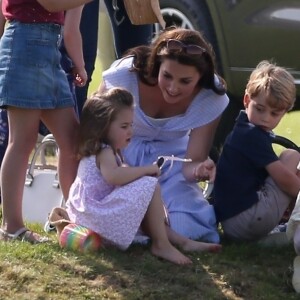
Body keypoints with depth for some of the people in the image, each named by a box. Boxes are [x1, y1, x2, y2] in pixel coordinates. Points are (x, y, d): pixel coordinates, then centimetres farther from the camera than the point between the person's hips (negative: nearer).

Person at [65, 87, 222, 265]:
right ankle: (161, 245, -17)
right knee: (150, 186, -17)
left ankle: (182, 241, 11)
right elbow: (113, 176, -34)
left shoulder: (110, 152, 21)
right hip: (100, 215, -11)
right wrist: (147, 169, -25)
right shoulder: (104, 152, -14)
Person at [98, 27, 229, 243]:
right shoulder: (126, 74, -27)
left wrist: (199, 170, -44)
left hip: (171, 156, 1)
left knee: (182, 229, -21)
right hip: (121, 154, -1)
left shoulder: (211, 98, -21)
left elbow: (193, 160, -18)